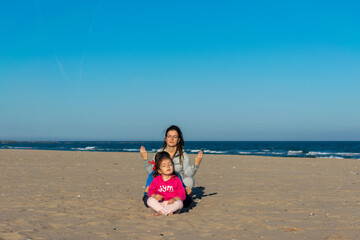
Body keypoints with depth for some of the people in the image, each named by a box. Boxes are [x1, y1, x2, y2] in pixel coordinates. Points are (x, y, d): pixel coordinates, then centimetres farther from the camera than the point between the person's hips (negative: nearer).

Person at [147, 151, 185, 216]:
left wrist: (174, 199, -21)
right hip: (159, 203, 1)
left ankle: (161, 212, -36)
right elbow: (151, 191, 7)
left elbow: (181, 194, -1)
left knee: (179, 203, -32)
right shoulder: (156, 180, 8)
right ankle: (167, 212, -35)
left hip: (171, 203, -1)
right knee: (150, 200, -26)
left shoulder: (176, 180, 3)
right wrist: (155, 196, -17)